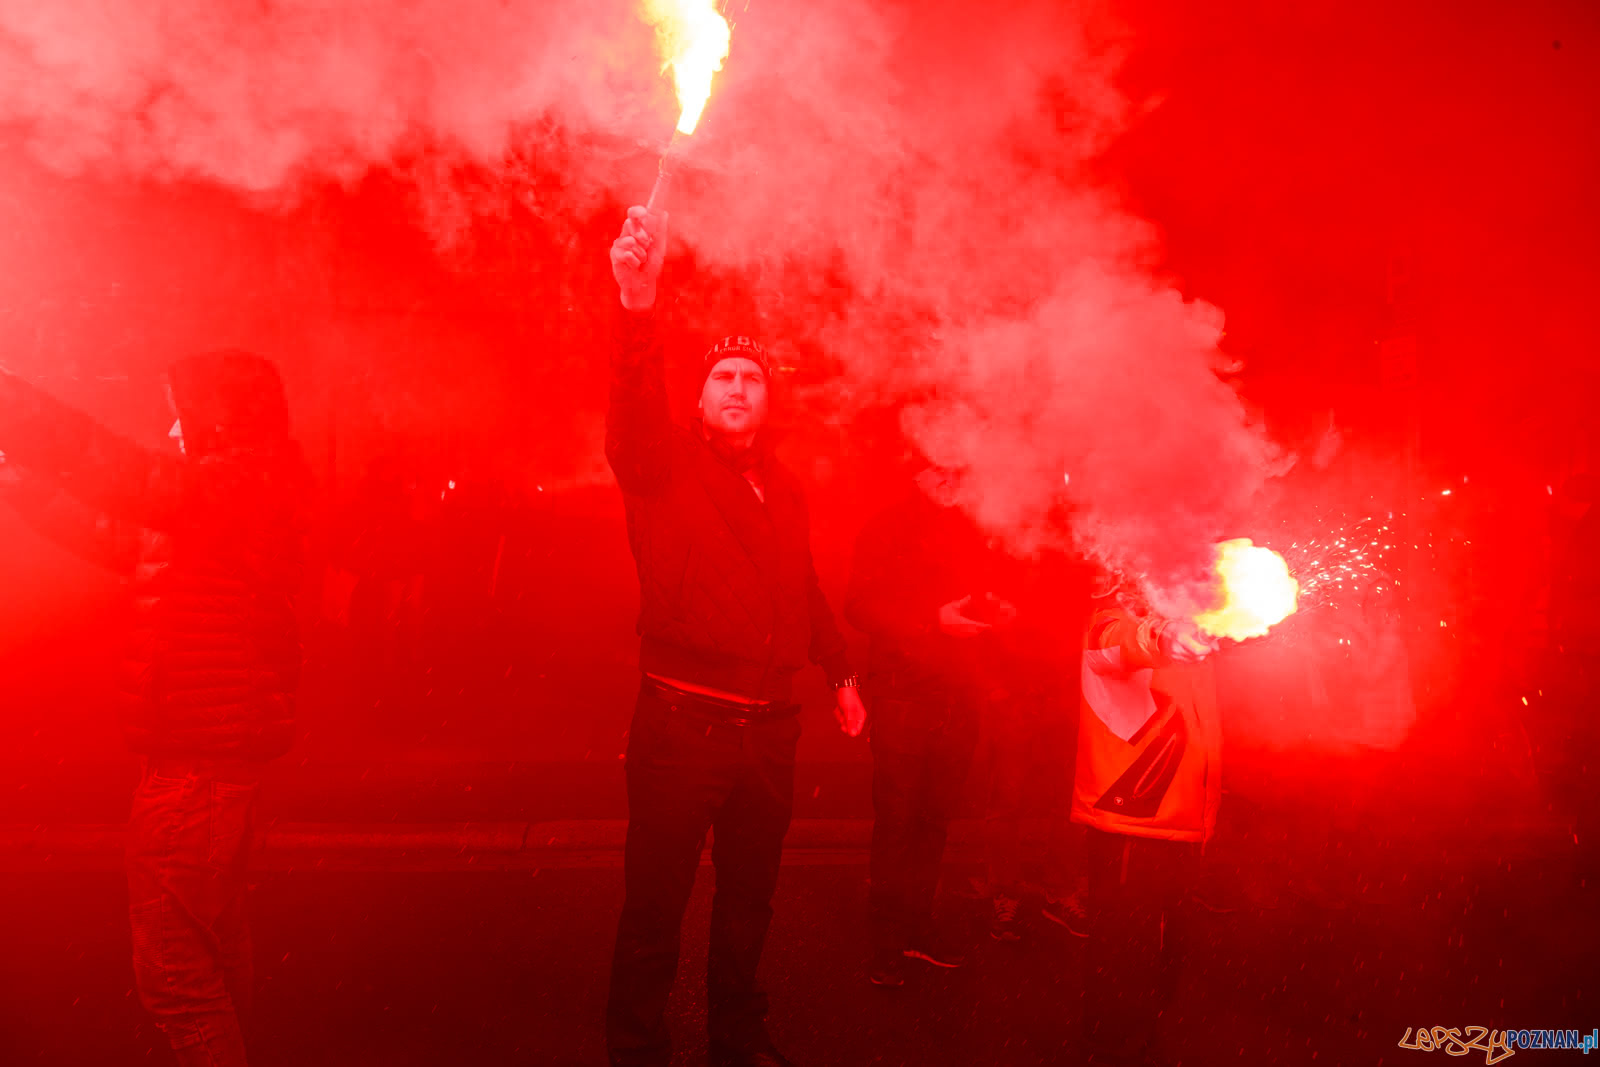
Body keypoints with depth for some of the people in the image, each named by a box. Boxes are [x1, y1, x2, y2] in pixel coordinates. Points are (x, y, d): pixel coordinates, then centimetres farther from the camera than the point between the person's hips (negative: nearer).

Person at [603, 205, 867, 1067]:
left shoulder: (784, 487, 16)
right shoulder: (666, 464, -2)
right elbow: (633, 416, -25)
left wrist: (839, 672, 21)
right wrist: (638, 306, -39)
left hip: (770, 721, 5)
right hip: (681, 718, -5)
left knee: (749, 895, 17)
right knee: (655, 901, 1)